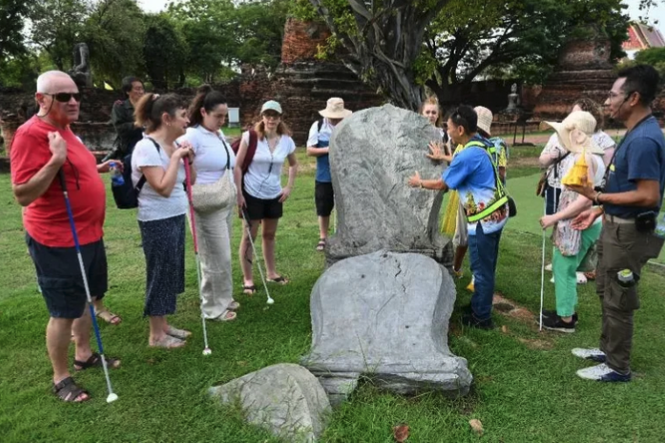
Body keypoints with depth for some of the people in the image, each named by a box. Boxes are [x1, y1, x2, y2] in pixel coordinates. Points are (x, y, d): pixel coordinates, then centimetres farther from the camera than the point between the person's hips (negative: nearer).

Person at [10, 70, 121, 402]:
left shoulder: (64, 129, 10)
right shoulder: (31, 134, -20)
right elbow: (23, 195, -26)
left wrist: (98, 169, 16)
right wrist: (55, 160, -33)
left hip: (88, 233, 10)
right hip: (57, 241, -9)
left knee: (87, 299, 21)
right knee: (64, 311, 2)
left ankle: (84, 354, 39)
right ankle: (60, 378, 19)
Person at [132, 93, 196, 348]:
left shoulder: (174, 145, 7)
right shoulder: (147, 147, -18)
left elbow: (191, 181, 13)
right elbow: (163, 188, -26)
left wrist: (188, 158, -2)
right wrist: (176, 157, -20)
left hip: (176, 218, 9)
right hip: (157, 222, -9)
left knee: (172, 272, 16)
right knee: (160, 274, 2)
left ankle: (164, 325, 31)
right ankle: (156, 335, 18)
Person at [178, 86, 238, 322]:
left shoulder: (219, 134, 12)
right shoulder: (192, 136, -14)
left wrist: (236, 194, 20)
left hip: (226, 204, 8)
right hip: (208, 208, -8)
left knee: (222, 257, 15)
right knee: (217, 259, -2)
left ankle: (223, 299, 29)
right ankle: (214, 307, 13)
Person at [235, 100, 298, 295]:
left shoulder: (286, 141, -3)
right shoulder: (250, 137, -13)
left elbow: (294, 165, 14)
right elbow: (237, 166, -11)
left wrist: (289, 187, 5)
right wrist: (238, 192, -14)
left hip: (274, 195, 4)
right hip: (251, 194, -4)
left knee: (269, 234, 17)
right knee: (249, 236, 2)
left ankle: (271, 272, 31)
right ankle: (247, 279, 11)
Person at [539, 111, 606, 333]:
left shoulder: (584, 158, -20)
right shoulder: (583, 155, 11)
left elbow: (585, 199, -26)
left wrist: (555, 218, -21)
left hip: (578, 225, -10)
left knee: (564, 269, 0)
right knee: (564, 267, 18)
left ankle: (566, 319, 11)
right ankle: (567, 309, 30)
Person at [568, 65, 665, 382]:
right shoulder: (637, 133, 8)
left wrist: (597, 196, -22)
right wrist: (598, 211, 15)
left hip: (628, 232, -10)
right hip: (616, 226, 10)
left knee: (618, 300, 4)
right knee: (607, 291, 22)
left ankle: (617, 367, 20)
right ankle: (608, 349, 38)